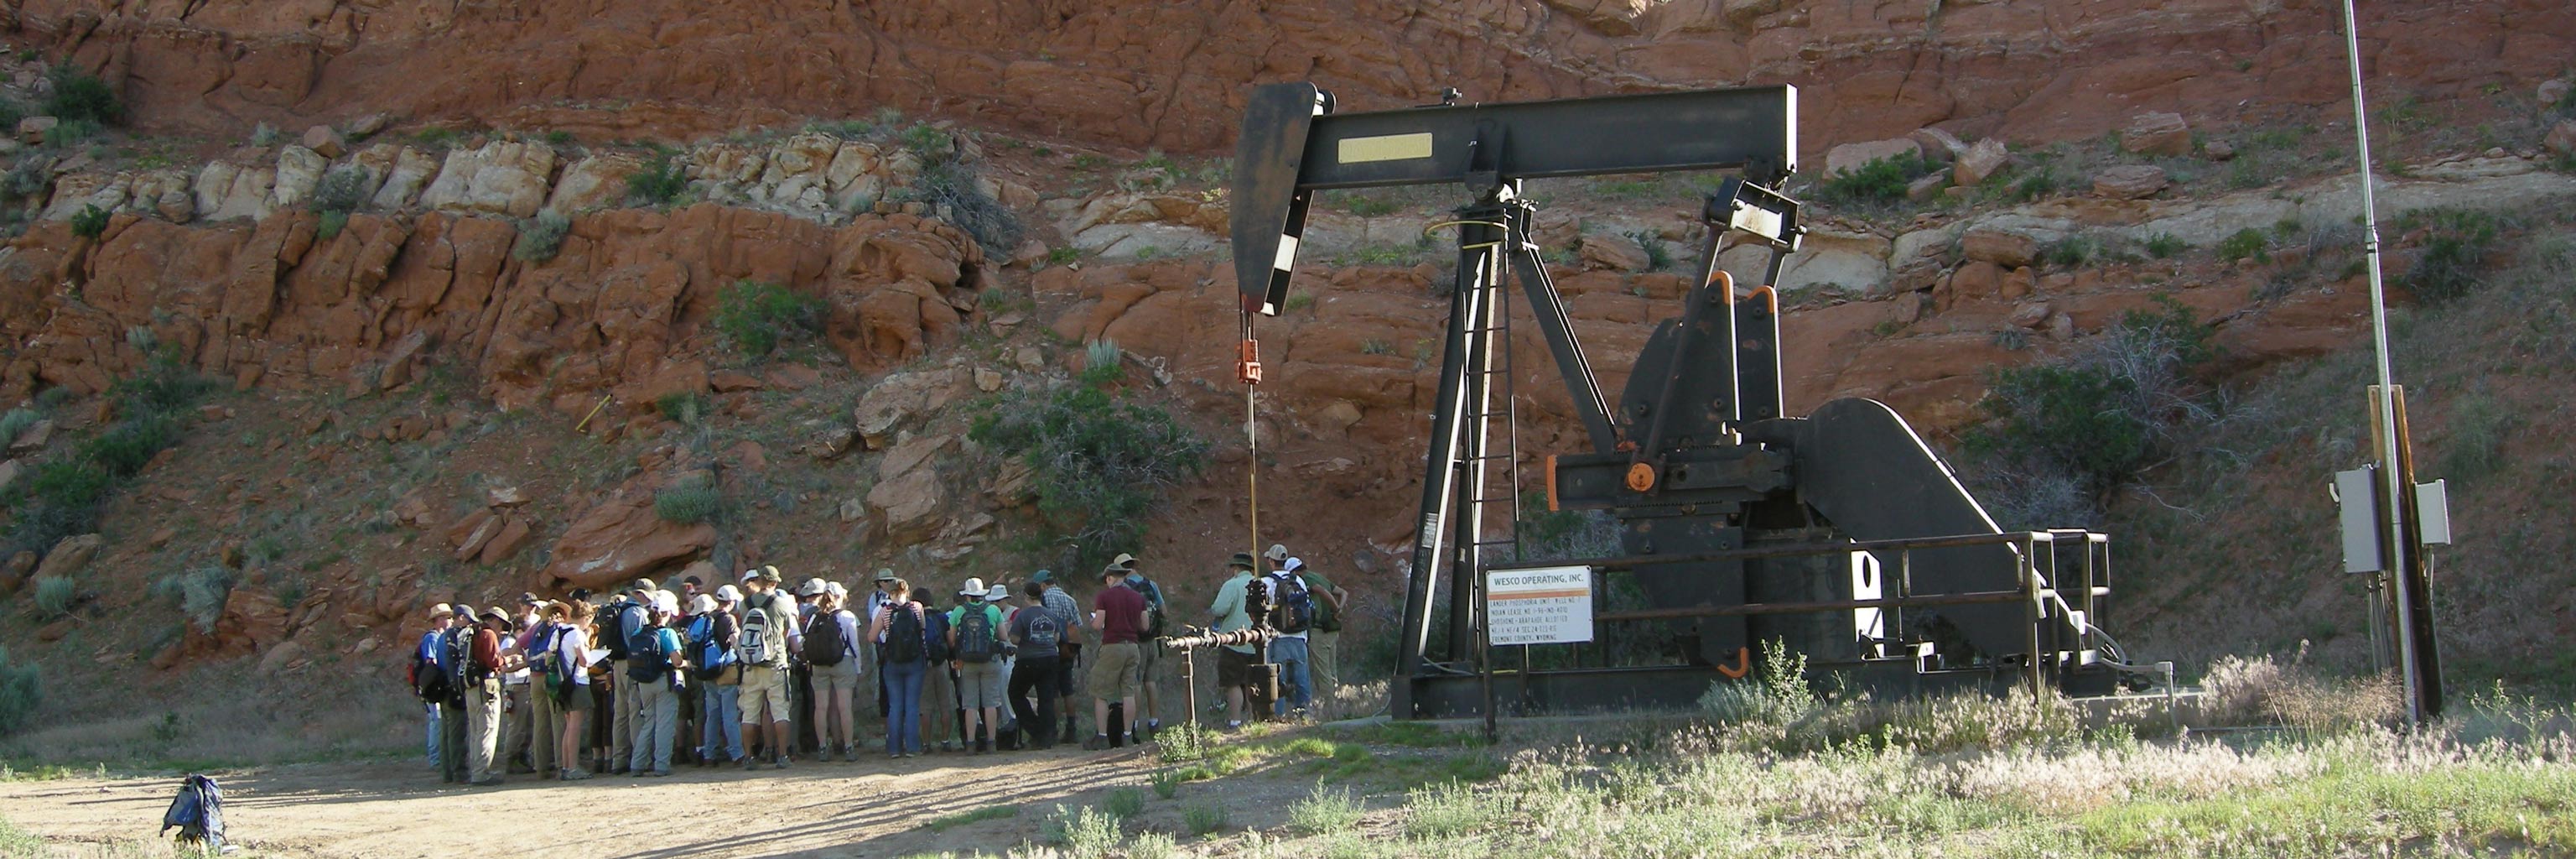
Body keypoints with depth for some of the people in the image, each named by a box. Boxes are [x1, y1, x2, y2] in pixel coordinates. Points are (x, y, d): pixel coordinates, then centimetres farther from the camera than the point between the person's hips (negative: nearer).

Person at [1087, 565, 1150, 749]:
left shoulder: (1103, 596, -5)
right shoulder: (1138, 597, 9)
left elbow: (1098, 625, -11)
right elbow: (1144, 626, 10)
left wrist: (1093, 621, 11)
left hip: (1112, 646, -5)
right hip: (1132, 646, 5)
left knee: (1101, 694, 1)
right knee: (1128, 692, 7)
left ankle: (1102, 737, -3)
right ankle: (1127, 736, 6)